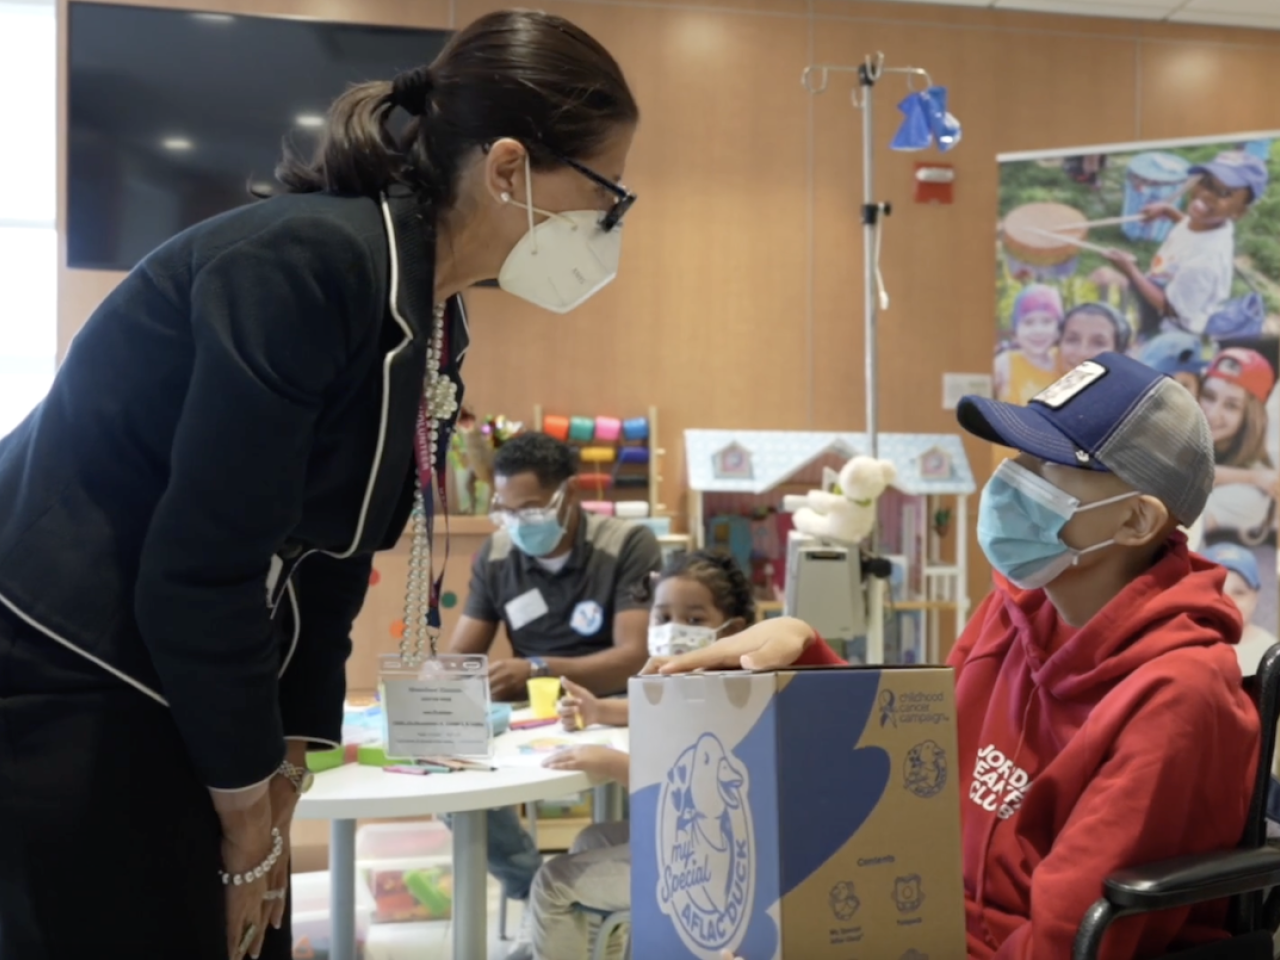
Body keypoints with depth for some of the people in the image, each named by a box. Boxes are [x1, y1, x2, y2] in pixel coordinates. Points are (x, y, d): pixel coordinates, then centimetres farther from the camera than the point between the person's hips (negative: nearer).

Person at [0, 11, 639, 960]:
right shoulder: (310, 264, -24)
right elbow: (198, 566, -23)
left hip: (176, 695, 9)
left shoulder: (434, 324, 4)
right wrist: (246, 812, -11)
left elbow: (327, 556, 8)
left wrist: (281, 779, 6)